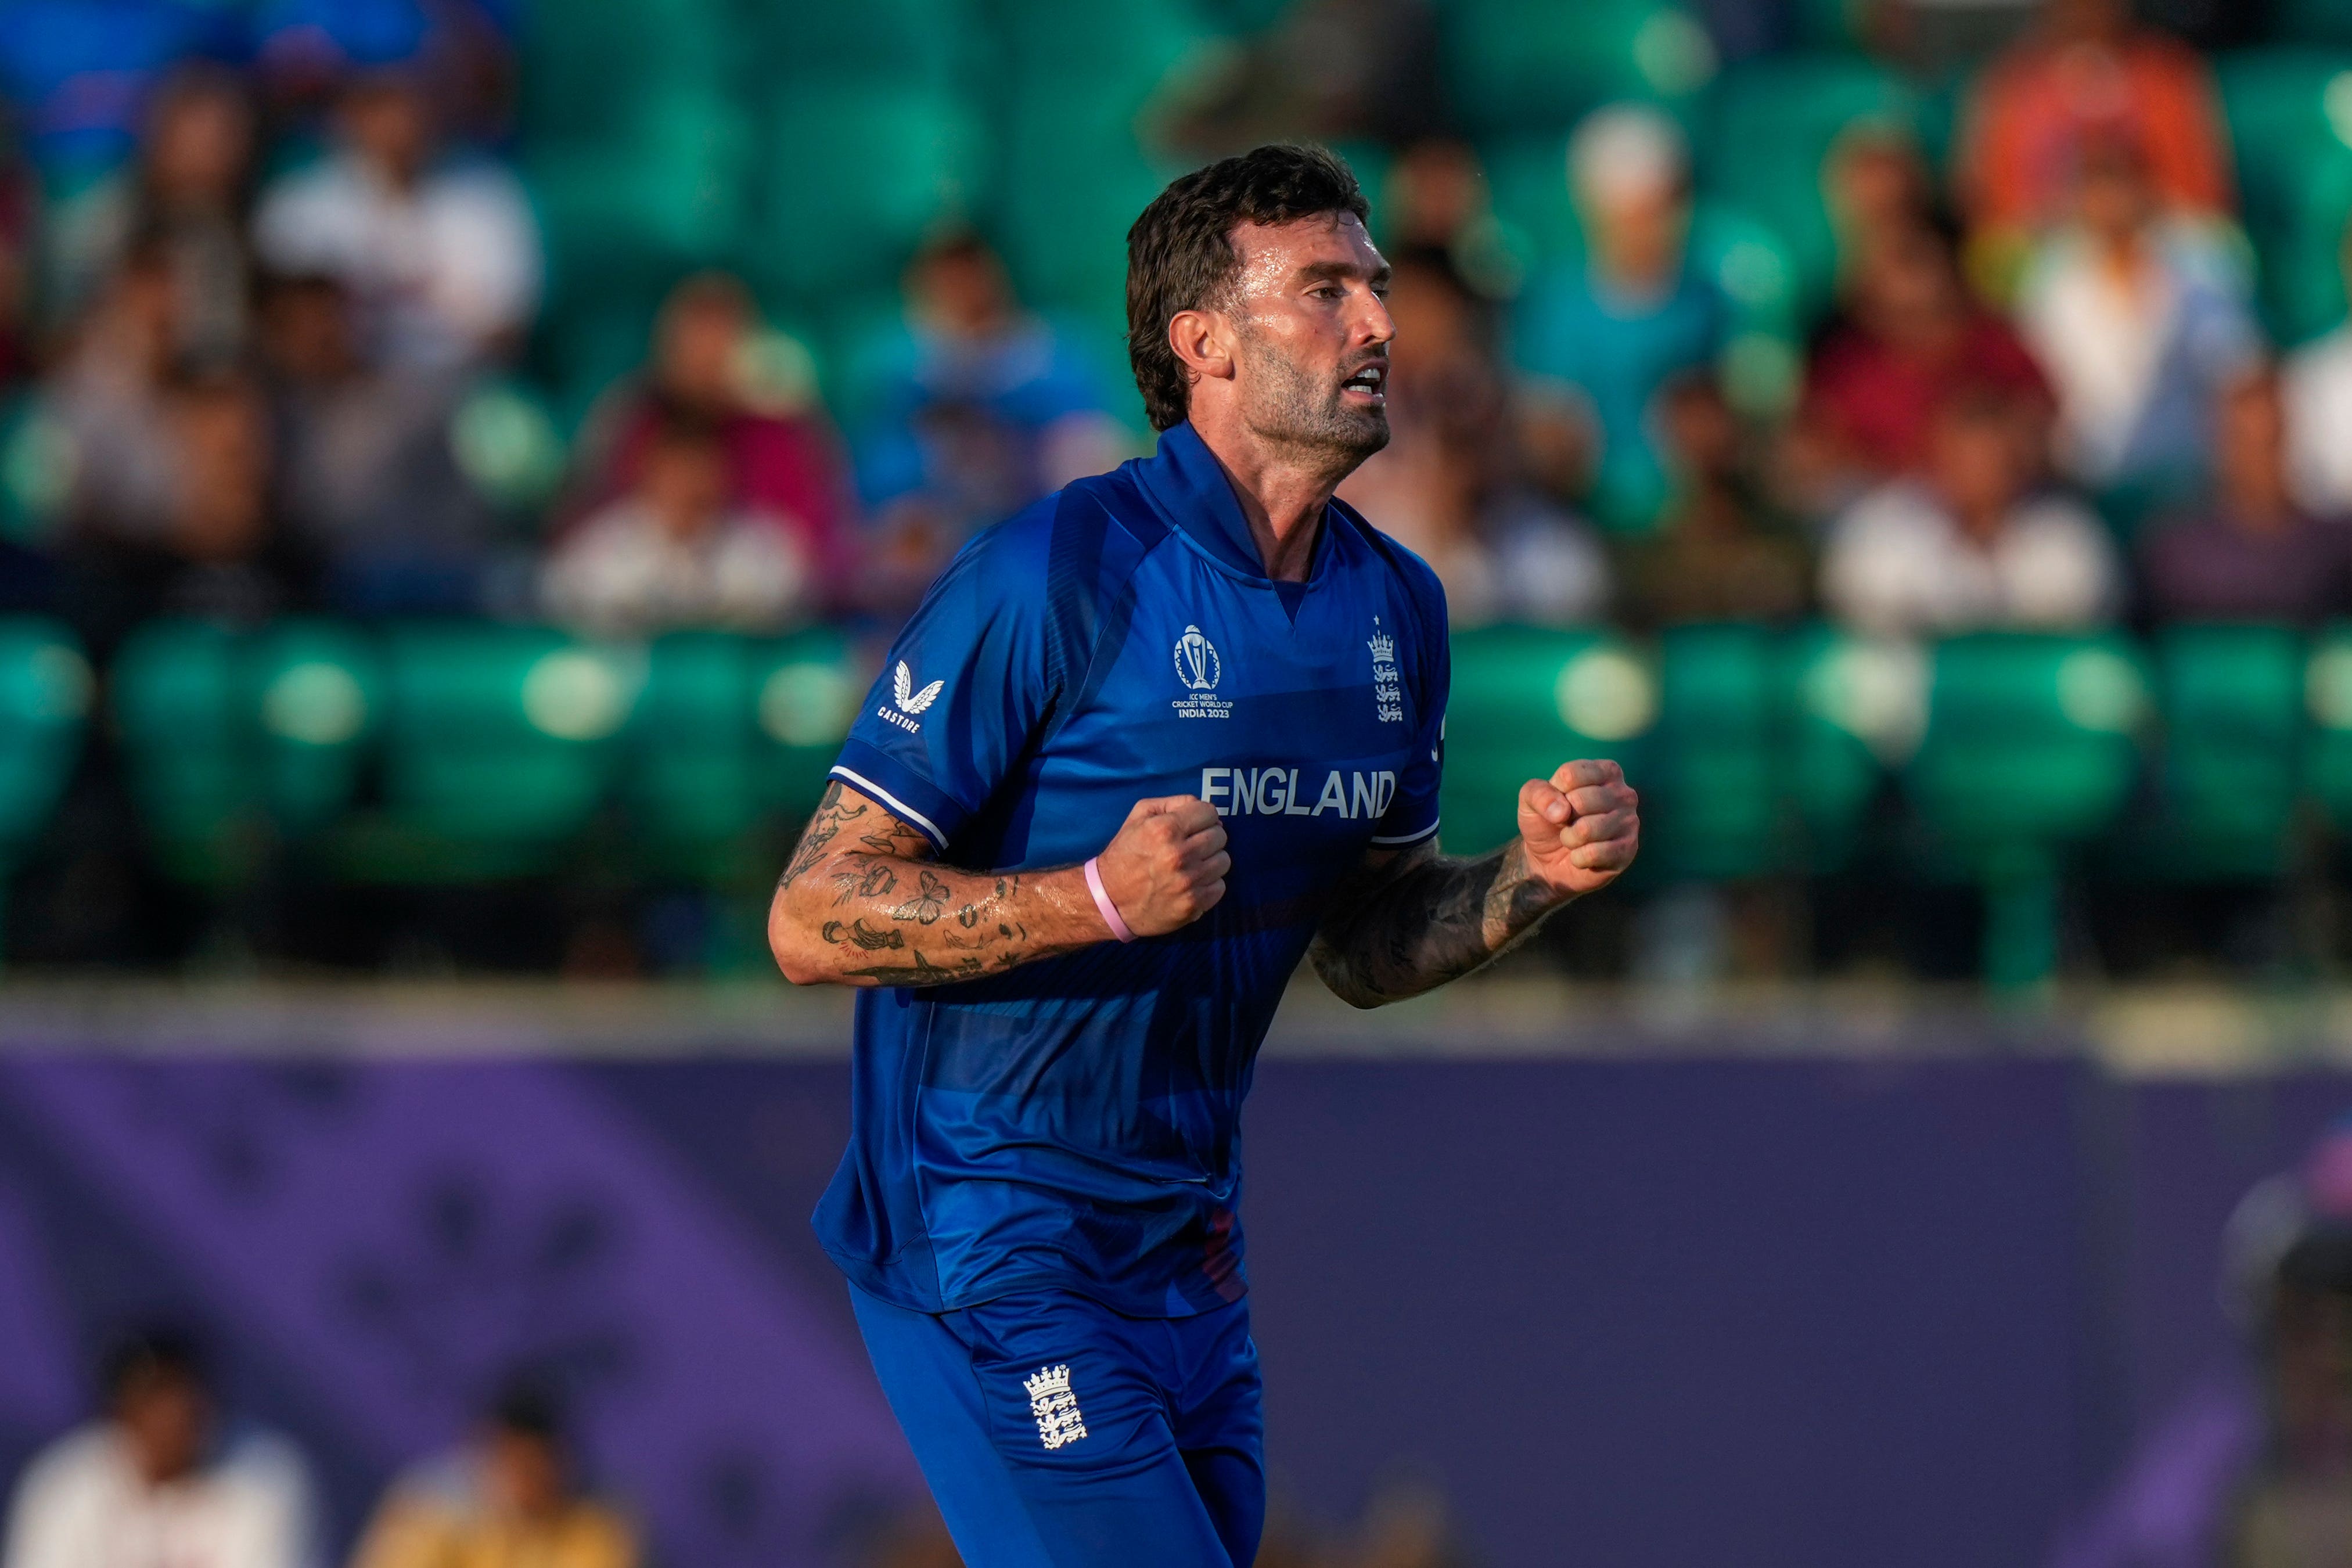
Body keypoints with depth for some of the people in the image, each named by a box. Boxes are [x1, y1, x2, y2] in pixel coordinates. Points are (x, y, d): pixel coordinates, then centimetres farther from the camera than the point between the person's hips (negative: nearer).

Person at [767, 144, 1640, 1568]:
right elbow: (814, 919, -16)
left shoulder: (1396, 608, 8)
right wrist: (1101, 900, -29)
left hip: (1192, 1250, 8)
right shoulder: (1057, 575, -15)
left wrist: (1530, 880, 0)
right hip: (993, 1236, -8)